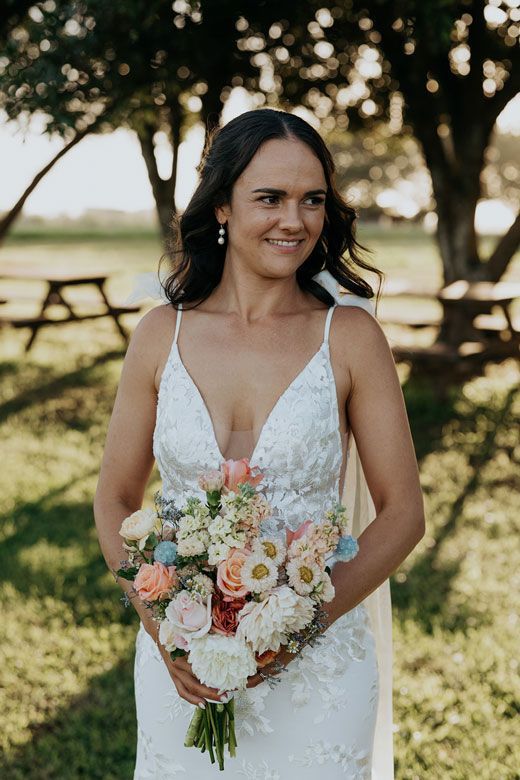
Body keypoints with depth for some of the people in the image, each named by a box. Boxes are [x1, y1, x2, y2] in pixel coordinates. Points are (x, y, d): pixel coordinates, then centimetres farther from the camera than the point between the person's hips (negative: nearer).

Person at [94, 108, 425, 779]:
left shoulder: (350, 335, -7)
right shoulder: (163, 333, -3)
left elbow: (402, 511, -5)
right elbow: (115, 501, 3)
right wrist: (161, 627, -11)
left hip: (317, 666, -1)